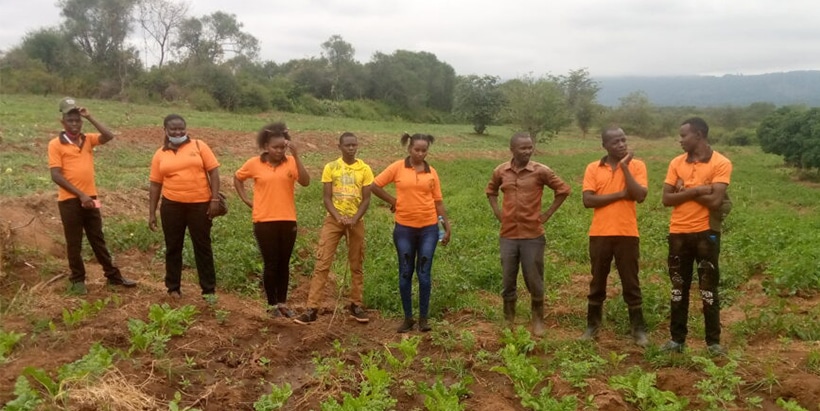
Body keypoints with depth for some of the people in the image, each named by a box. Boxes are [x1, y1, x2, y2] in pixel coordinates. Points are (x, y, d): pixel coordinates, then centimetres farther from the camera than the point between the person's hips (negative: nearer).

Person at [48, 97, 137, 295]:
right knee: (74, 243, 6)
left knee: (98, 239, 13)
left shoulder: (88, 139, 8)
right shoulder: (55, 144, -6)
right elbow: (56, 176, -12)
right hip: (69, 200, -4)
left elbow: (109, 136, -10)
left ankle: (113, 275, 20)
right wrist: (80, 195, -17)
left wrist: (89, 117, -9)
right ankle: (77, 280, 19)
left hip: (90, 197, 4)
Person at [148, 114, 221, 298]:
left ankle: (209, 290, 14)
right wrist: (151, 213, 5)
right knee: (173, 247, 11)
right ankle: (173, 288, 25)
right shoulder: (160, 154, 5)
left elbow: (213, 171, -2)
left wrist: (215, 199, -10)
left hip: (200, 204, -2)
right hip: (172, 205, 2)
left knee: (203, 246, 6)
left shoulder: (199, 146, 0)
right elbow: (155, 185, 7)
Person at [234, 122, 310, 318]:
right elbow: (237, 178, 13)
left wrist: (296, 155, -23)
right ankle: (272, 304, 17)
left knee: (284, 263, 11)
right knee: (271, 263, 4)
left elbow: (305, 182, -18)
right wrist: (247, 200, 5)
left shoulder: (291, 162, -2)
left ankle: (283, 303, 24)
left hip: (287, 221, 2)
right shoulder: (254, 163, -3)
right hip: (264, 221, -2)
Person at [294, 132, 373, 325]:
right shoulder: (330, 168, -1)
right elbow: (326, 198, -4)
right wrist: (338, 217, -18)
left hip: (356, 221, 1)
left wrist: (354, 219, -15)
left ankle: (356, 305, 20)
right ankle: (312, 308, -6)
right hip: (333, 220, -1)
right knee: (322, 263, -7)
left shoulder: (365, 169, 0)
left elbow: (366, 199, -1)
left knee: (356, 265, 9)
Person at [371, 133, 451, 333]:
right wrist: (393, 201, 1)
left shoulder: (431, 172, 4)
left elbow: (438, 202, 7)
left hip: (429, 228, 1)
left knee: (424, 273, 2)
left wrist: (447, 228, 4)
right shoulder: (397, 167, -1)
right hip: (404, 228, 0)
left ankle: (423, 317, 13)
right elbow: (375, 186, 2)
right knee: (405, 273, 7)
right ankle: (408, 317, 18)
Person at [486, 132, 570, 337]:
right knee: (507, 282, 9)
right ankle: (508, 321, 24)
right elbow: (490, 190, 20)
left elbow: (563, 190, 2)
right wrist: (497, 211, 8)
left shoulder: (541, 171, -8)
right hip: (508, 236, 3)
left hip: (533, 236, -2)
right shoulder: (501, 171, 1)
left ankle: (538, 321, 22)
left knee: (534, 281, 6)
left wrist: (547, 214, -1)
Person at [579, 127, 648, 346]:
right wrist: (619, 194, -12)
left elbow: (640, 196, -13)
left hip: (627, 234, -1)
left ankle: (638, 329, 16)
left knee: (631, 283, 6)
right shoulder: (593, 168, 2)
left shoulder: (637, 165, 1)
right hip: (600, 234, 1)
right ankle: (592, 325, 23)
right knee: (597, 282, 11)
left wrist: (624, 166, -12)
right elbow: (588, 200, -8)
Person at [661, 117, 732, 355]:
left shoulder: (721, 163, -8)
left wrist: (685, 191, -9)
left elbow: (715, 201, -18)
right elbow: (666, 199, -2)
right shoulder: (677, 163, 6)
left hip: (706, 233, -4)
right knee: (678, 288, 10)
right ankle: (677, 338, 19)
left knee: (708, 289, 4)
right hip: (678, 234, 4)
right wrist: (697, 190, -14)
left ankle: (713, 341, 15)